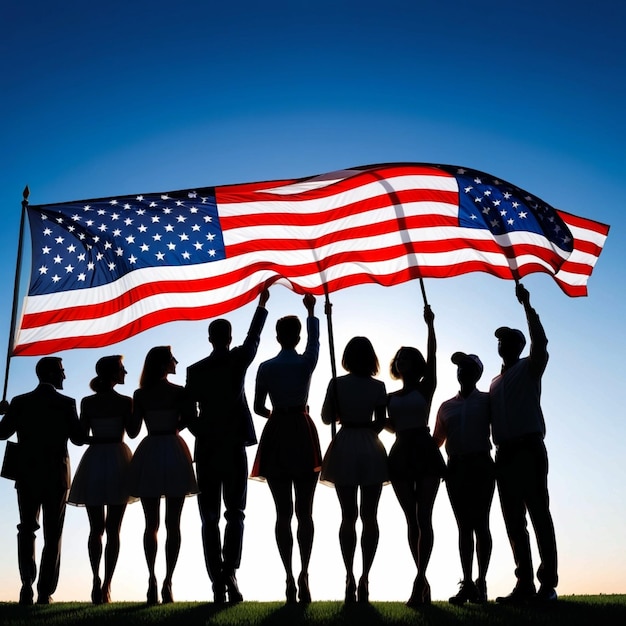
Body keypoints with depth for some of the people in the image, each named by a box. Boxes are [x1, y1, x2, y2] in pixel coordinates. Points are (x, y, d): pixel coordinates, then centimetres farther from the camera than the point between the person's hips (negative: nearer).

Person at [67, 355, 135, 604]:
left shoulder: (87, 402, 1)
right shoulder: (125, 401, -5)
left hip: (93, 461, 2)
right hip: (118, 459, -2)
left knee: (96, 528, 12)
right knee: (113, 529, 3)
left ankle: (97, 581, -1)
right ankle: (106, 585, -2)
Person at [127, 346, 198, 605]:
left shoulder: (140, 395, 2)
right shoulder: (180, 392, -3)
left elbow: (133, 431, 2)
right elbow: (188, 420, -8)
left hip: (148, 456, 2)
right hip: (174, 453, -1)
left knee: (151, 524, 8)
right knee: (173, 524, 3)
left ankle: (152, 580, 1)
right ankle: (167, 582, -2)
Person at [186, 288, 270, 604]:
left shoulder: (195, 370, 1)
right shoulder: (238, 359, -1)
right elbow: (254, 337, 17)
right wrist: (261, 304, 29)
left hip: (206, 449, 1)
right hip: (234, 447, -1)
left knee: (210, 517, 5)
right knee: (234, 513, 5)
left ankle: (218, 583, 2)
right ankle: (229, 572, -14)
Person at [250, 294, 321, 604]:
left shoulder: (266, 367, 1)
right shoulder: (306, 362, -1)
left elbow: (258, 407, 5)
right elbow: (314, 340, 20)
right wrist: (311, 311, 36)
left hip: (276, 438, 1)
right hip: (303, 435, -1)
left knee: (283, 512, 4)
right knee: (304, 511, 2)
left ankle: (290, 577, 2)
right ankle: (304, 574, -8)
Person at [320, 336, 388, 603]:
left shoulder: (337, 384, -4)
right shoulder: (378, 386, -2)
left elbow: (326, 417, 0)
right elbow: (381, 423, 1)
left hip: (344, 450, 0)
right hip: (371, 451, 0)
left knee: (348, 517, 8)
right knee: (369, 517, 6)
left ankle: (350, 577, 5)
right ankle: (364, 577, 3)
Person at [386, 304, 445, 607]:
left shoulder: (426, 388, 5)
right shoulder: (391, 397, 15)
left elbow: (432, 357, -7)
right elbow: (391, 426, 12)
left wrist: (430, 325, -13)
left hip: (425, 452, -4)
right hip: (401, 455, 4)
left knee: (423, 517, -9)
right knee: (412, 519, 5)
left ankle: (419, 580, -14)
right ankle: (423, 580, 11)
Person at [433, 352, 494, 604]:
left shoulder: (486, 400, 8)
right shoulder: (446, 406, 17)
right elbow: (437, 439, 19)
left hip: (481, 465, -3)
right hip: (455, 467, 3)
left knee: (480, 524, -3)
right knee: (464, 526, 3)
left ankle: (481, 582, 2)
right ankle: (467, 583, 5)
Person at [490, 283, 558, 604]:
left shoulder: (529, 368, 6)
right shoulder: (495, 382, 23)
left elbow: (540, 342, -15)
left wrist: (527, 305, -15)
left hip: (529, 449, -7)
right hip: (504, 454, 7)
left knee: (539, 515, -7)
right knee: (514, 521, 5)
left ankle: (548, 583, -4)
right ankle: (525, 584, 9)